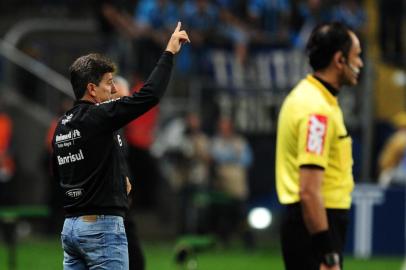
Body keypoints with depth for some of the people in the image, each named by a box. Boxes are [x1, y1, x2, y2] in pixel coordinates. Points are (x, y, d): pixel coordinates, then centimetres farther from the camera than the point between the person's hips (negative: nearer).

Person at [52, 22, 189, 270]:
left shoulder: (62, 125, 12)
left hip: (71, 228, 9)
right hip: (102, 228, -9)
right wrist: (169, 52, -9)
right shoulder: (98, 117, -14)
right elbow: (150, 95, -18)